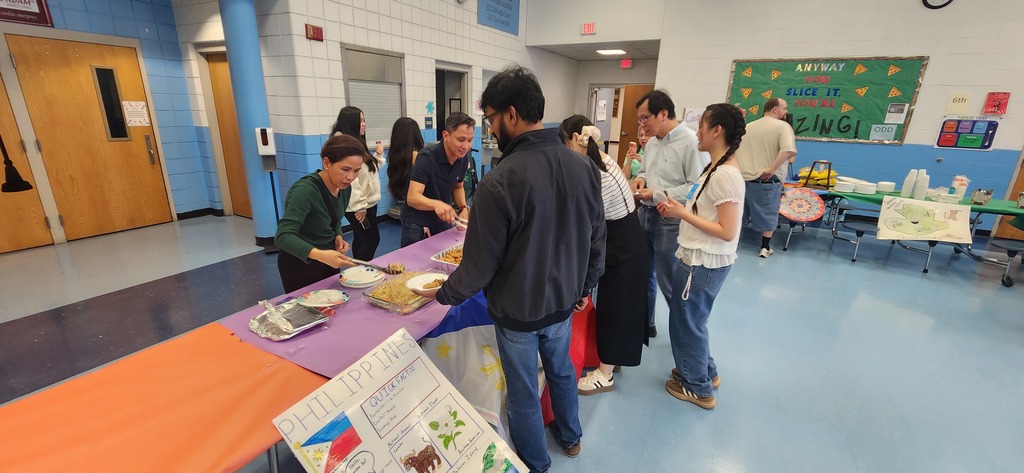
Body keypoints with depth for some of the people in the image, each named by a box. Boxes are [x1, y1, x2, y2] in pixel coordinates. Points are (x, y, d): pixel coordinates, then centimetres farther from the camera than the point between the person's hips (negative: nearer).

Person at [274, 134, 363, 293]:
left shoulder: (344, 188, -6)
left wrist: (338, 237, -9)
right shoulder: (305, 190, -28)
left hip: (327, 260, 7)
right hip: (300, 264, -7)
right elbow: (283, 237, -36)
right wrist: (320, 254, -50)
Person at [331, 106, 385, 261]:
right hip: (359, 206, -10)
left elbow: (370, 170, 21)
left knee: (361, 239, 17)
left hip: (368, 202, 10)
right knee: (372, 239, -5)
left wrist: (378, 155, 5)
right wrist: (359, 206, -26)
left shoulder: (358, 143, 14)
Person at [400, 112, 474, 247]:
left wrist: (463, 208, -10)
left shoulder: (463, 159, -7)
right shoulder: (427, 158, -26)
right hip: (417, 223, -5)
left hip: (443, 220, 6)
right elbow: (412, 197, -32)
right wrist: (437, 204, -51)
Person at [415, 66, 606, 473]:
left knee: (523, 392, 18)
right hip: (564, 302, 6)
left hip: (517, 311, -5)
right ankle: (570, 437, 55)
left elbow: (480, 264, -19)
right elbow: (596, 240, 1)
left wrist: (443, 295, -1)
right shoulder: (585, 167, -9)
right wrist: (584, 287, 17)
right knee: (561, 369, 30)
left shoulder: (500, 181, -27)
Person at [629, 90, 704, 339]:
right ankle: (644, 323, 39)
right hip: (645, 214, 8)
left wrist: (658, 195, -21)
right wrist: (641, 179, -1)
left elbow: (696, 186, -21)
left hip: (670, 220, -8)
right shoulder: (651, 142, 9)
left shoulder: (690, 141, -17)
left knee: (669, 282, 5)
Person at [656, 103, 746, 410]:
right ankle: (706, 372, 43)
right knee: (691, 319, 23)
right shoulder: (716, 168, 7)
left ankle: (698, 388, 28)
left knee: (685, 321, 8)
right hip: (697, 258, 9)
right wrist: (678, 210, 0)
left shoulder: (725, 175, -22)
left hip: (704, 263, -9)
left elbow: (727, 232, -24)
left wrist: (683, 213, -20)